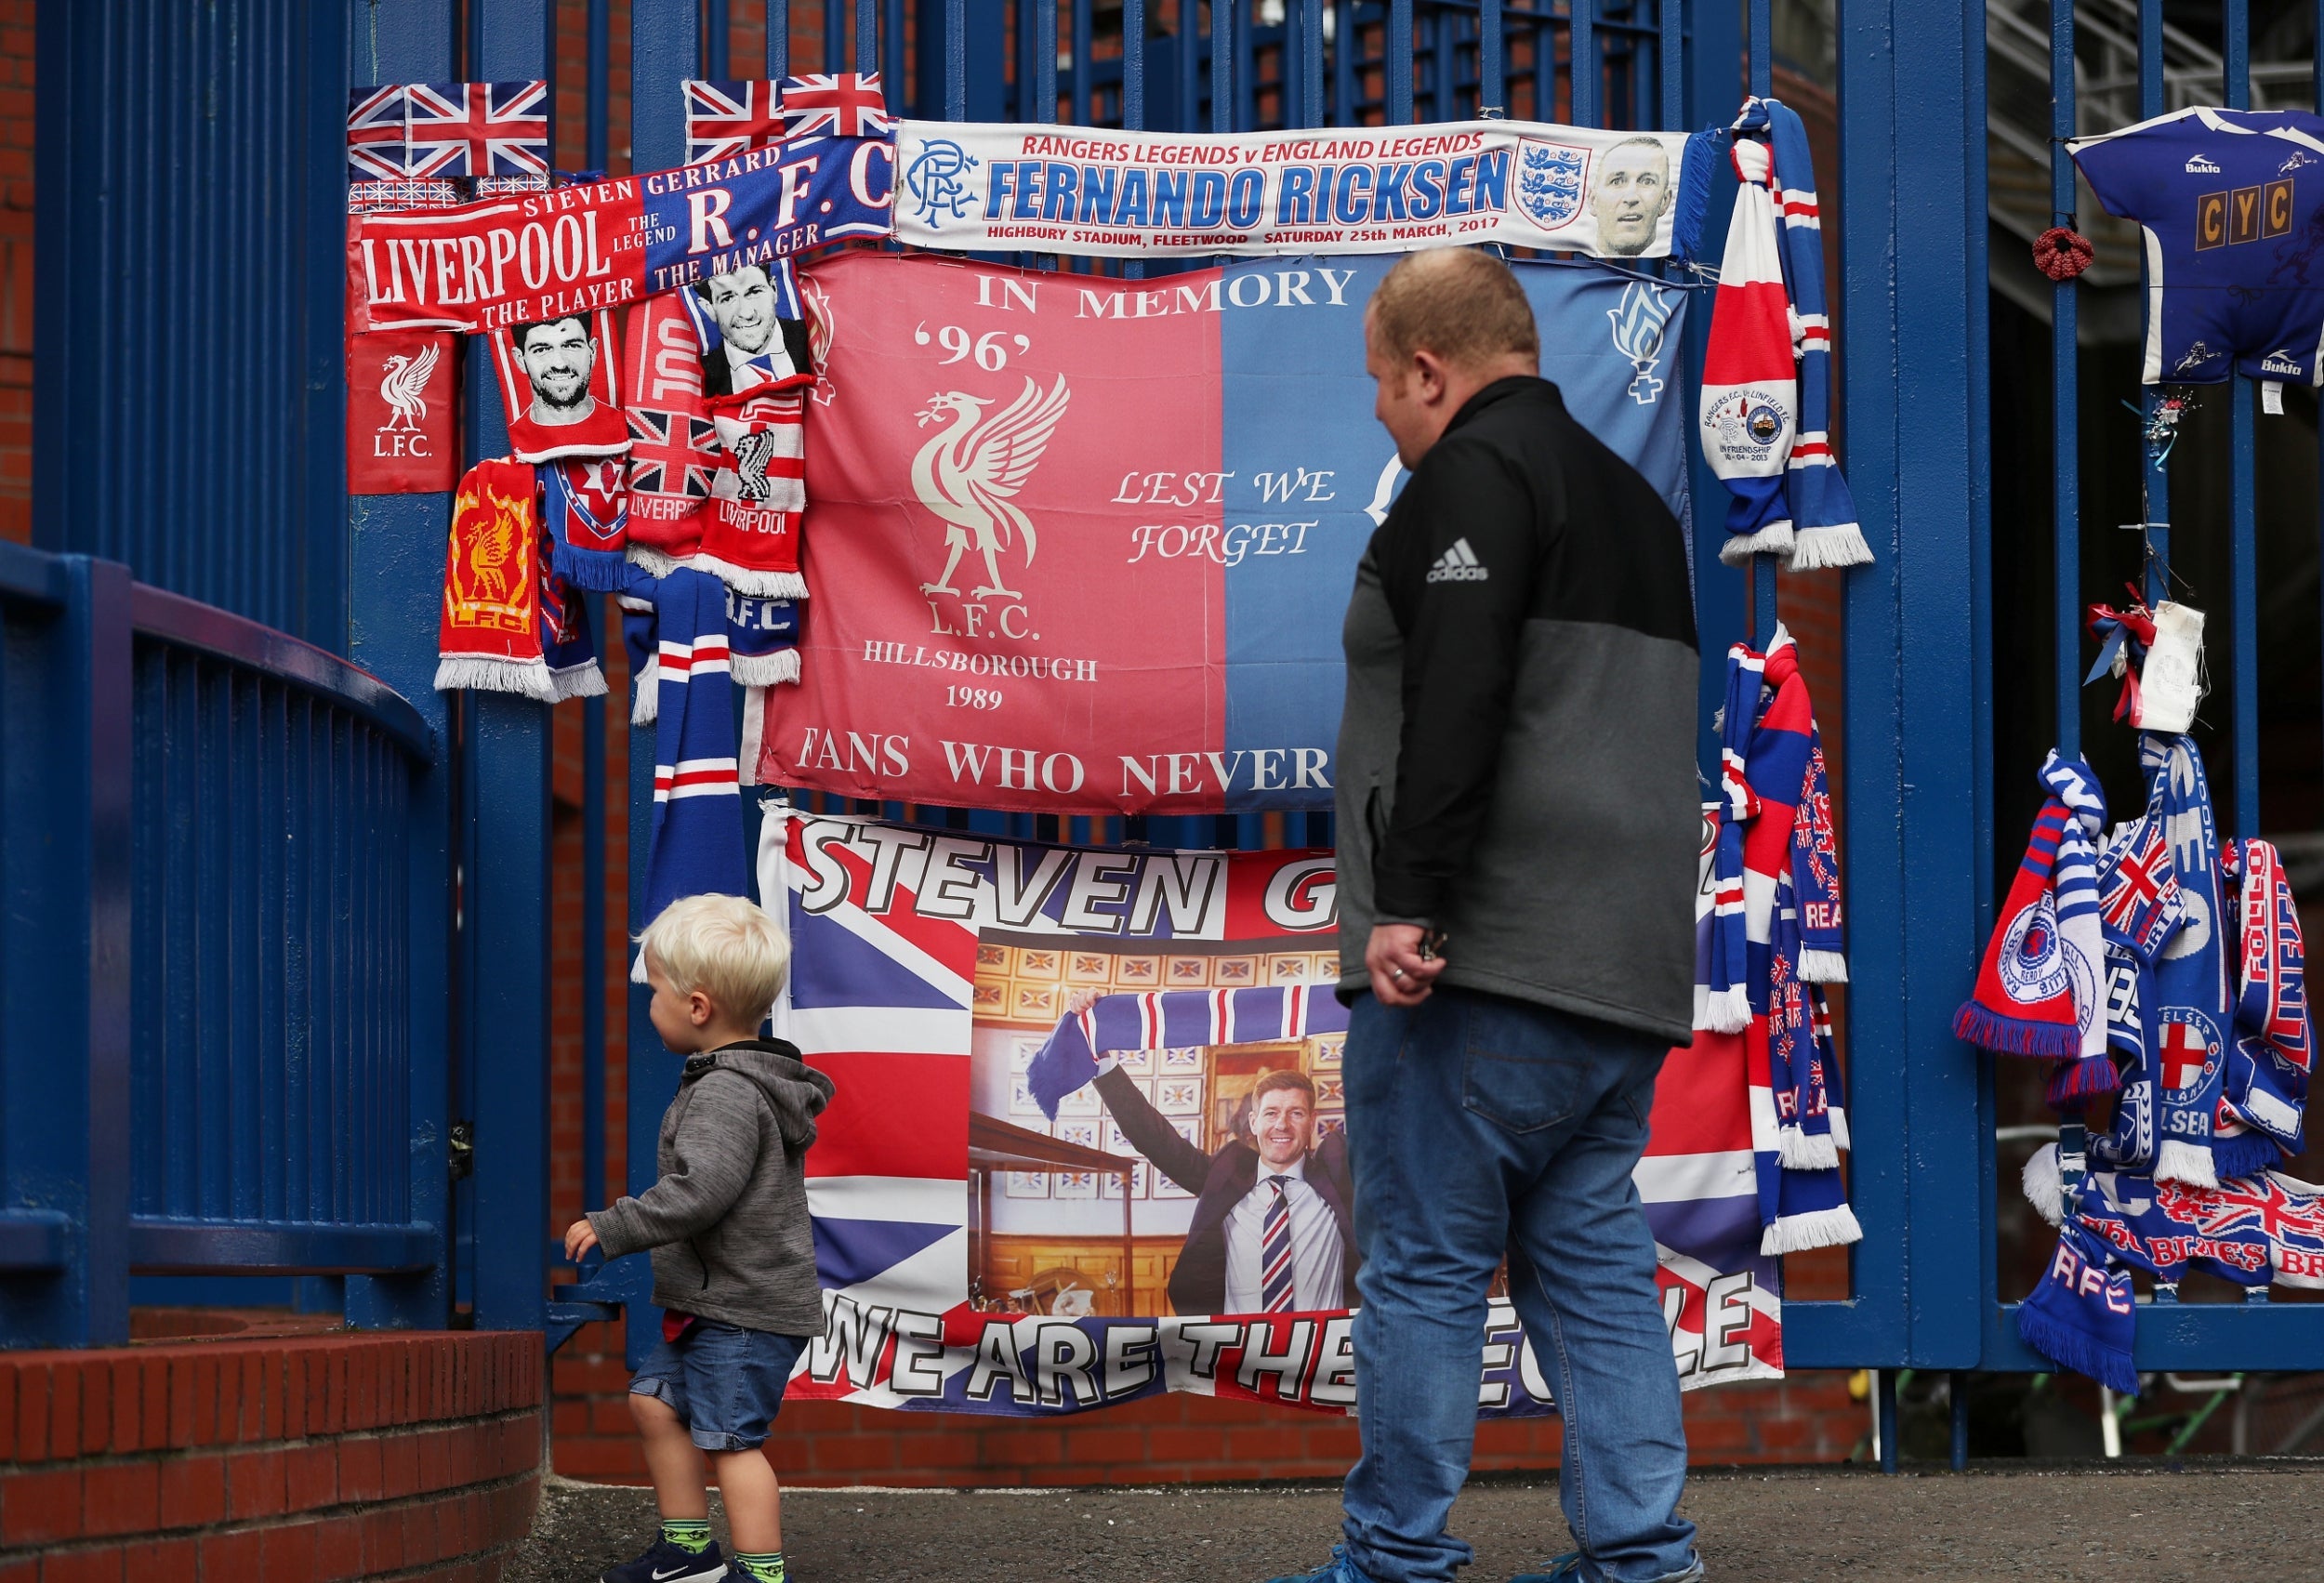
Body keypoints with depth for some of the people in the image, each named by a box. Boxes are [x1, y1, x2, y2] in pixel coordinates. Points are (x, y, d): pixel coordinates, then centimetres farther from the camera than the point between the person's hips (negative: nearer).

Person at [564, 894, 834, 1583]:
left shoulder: (726, 1093, -20)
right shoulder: (752, 1081, 13)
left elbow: (698, 1191, -29)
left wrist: (611, 1229, -21)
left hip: (745, 1308, -11)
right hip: (710, 1300, 11)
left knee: (728, 1437, -8)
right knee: (655, 1399, 18)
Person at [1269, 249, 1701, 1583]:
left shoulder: (1476, 473, -7)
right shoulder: (1633, 498, 23)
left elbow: (1456, 706, -20)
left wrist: (1408, 903, -23)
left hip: (1476, 969, -9)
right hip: (1623, 968, 9)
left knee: (1425, 1262, -2)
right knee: (1596, 1260, 10)